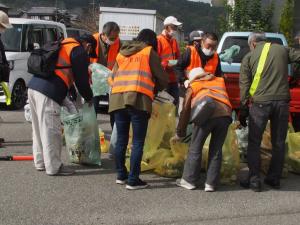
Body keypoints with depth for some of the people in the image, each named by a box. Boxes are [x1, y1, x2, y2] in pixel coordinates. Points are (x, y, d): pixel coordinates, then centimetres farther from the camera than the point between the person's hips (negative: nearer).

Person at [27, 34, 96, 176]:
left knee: (39, 128, 17)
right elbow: (81, 79, -1)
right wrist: (89, 98, 16)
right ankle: (53, 167, 3)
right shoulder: (79, 52, -2)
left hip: (34, 86, 9)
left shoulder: (64, 45, 26)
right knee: (51, 130, -3)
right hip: (48, 92, -9)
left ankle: (40, 162, 28)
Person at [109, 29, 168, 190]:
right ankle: (133, 180, -1)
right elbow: (163, 79, 8)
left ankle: (121, 175, 22)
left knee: (121, 140, 14)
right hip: (138, 99, -5)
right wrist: (155, 89, 26)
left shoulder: (122, 53, 22)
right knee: (138, 142, -1)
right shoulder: (149, 52, 8)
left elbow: (114, 75, 24)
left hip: (117, 98, 5)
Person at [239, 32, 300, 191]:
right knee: (279, 142, 14)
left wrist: (243, 111, 6)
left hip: (260, 102, -2)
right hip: (282, 101, 2)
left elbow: (244, 85, 4)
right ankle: (274, 178, 21)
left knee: (254, 143, 9)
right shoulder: (283, 50, 12)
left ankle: (254, 180, 7)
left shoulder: (249, 57, 7)